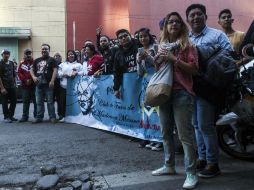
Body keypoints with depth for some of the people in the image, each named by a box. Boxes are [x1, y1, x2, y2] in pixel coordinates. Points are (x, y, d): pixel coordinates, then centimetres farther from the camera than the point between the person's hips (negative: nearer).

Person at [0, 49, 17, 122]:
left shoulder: (12, 63, 11)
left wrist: (15, 84, 11)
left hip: (12, 86, 6)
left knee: (14, 101, 7)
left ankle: (11, 116, 20)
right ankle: (6, 117, 11)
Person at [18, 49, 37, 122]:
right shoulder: (21, 63, 9)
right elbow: (19, 73, 3)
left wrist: (31, 80, -14)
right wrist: (25, 80, -10)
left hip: (34, 85, -2)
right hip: (25, 86, 3)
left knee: (36, 101, 3)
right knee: (25, 102, 7)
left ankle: (37, 116, 13)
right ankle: (25, 116, 12)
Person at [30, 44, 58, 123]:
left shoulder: (52, 60, 1)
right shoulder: (37, 60, 16)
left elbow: (55, 70, -9)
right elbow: (32, 70, 18)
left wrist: (52, 81, -19)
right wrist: (33, 77, -3)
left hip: (48, 84, -5)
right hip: (39, 84, 5)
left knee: (50, 102, -2)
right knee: (39, 102, 8)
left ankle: (52, 117, 4)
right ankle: (39, 117, 14)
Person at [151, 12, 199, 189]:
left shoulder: (187, 45, 0)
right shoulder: (162, 45, 15)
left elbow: (194, 69, -10)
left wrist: (173, 59, -16)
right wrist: (156, 60, 3)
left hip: (182, 93, -6)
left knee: (185, 134, -7)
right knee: (166, 132, 14)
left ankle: (191, 173, 0)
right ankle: (169, 165, 29)